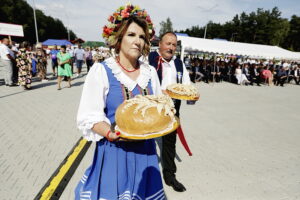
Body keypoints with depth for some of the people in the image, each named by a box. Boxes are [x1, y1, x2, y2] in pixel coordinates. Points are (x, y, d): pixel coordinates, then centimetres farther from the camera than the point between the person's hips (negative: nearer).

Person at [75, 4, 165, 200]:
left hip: (145, 149, 4)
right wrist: (112, 133, -27)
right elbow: (89, 117, -12)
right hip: (114, 149, -3)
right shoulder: (101, 70, -11)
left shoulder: (150, 72, 3)